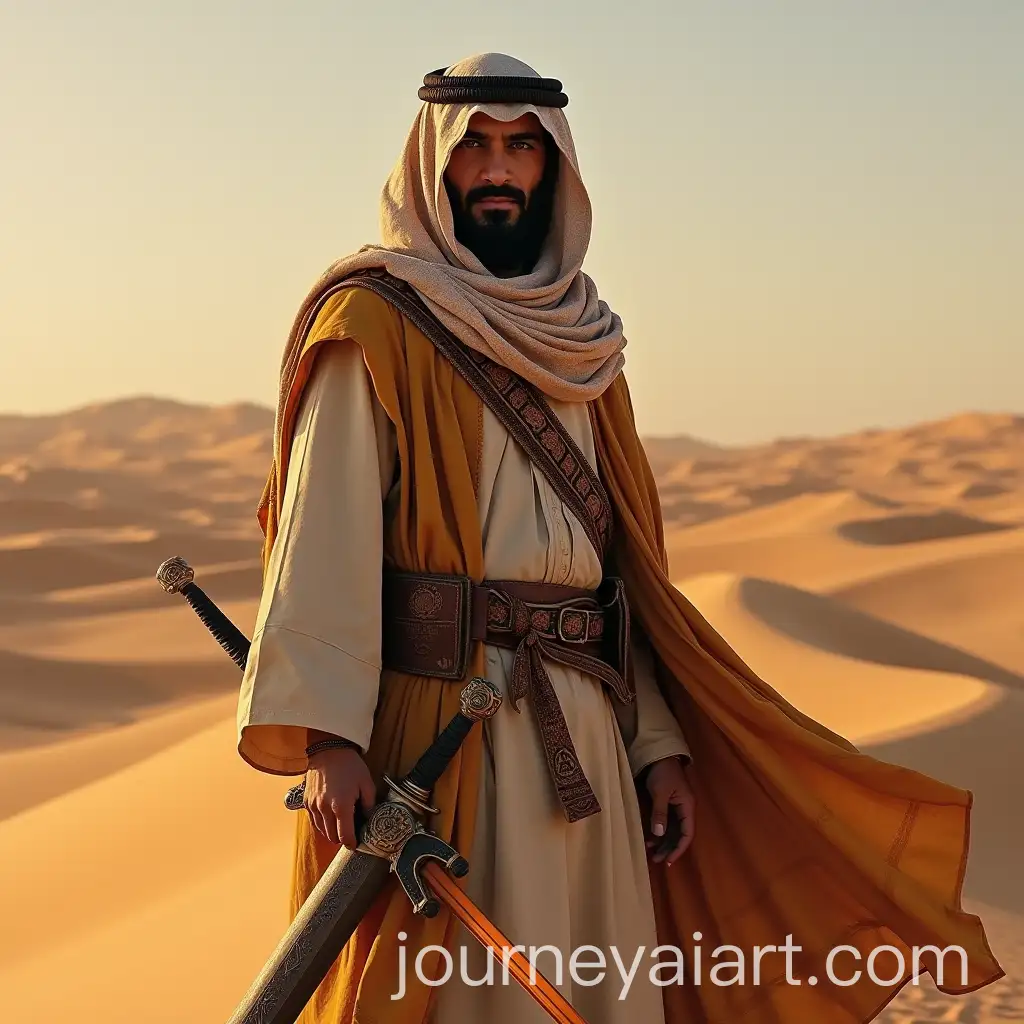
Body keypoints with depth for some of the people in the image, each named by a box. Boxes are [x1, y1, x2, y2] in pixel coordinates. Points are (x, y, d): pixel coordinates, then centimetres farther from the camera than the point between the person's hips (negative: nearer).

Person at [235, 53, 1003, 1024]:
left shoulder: (575, 344, 17)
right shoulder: (375, 329, -4)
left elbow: (615, 561, 16)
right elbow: (326, 532, -14)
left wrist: (657, 741, 8)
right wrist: (328, 737, -26)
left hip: (581, 734, 7)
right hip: (440, 726, -6)